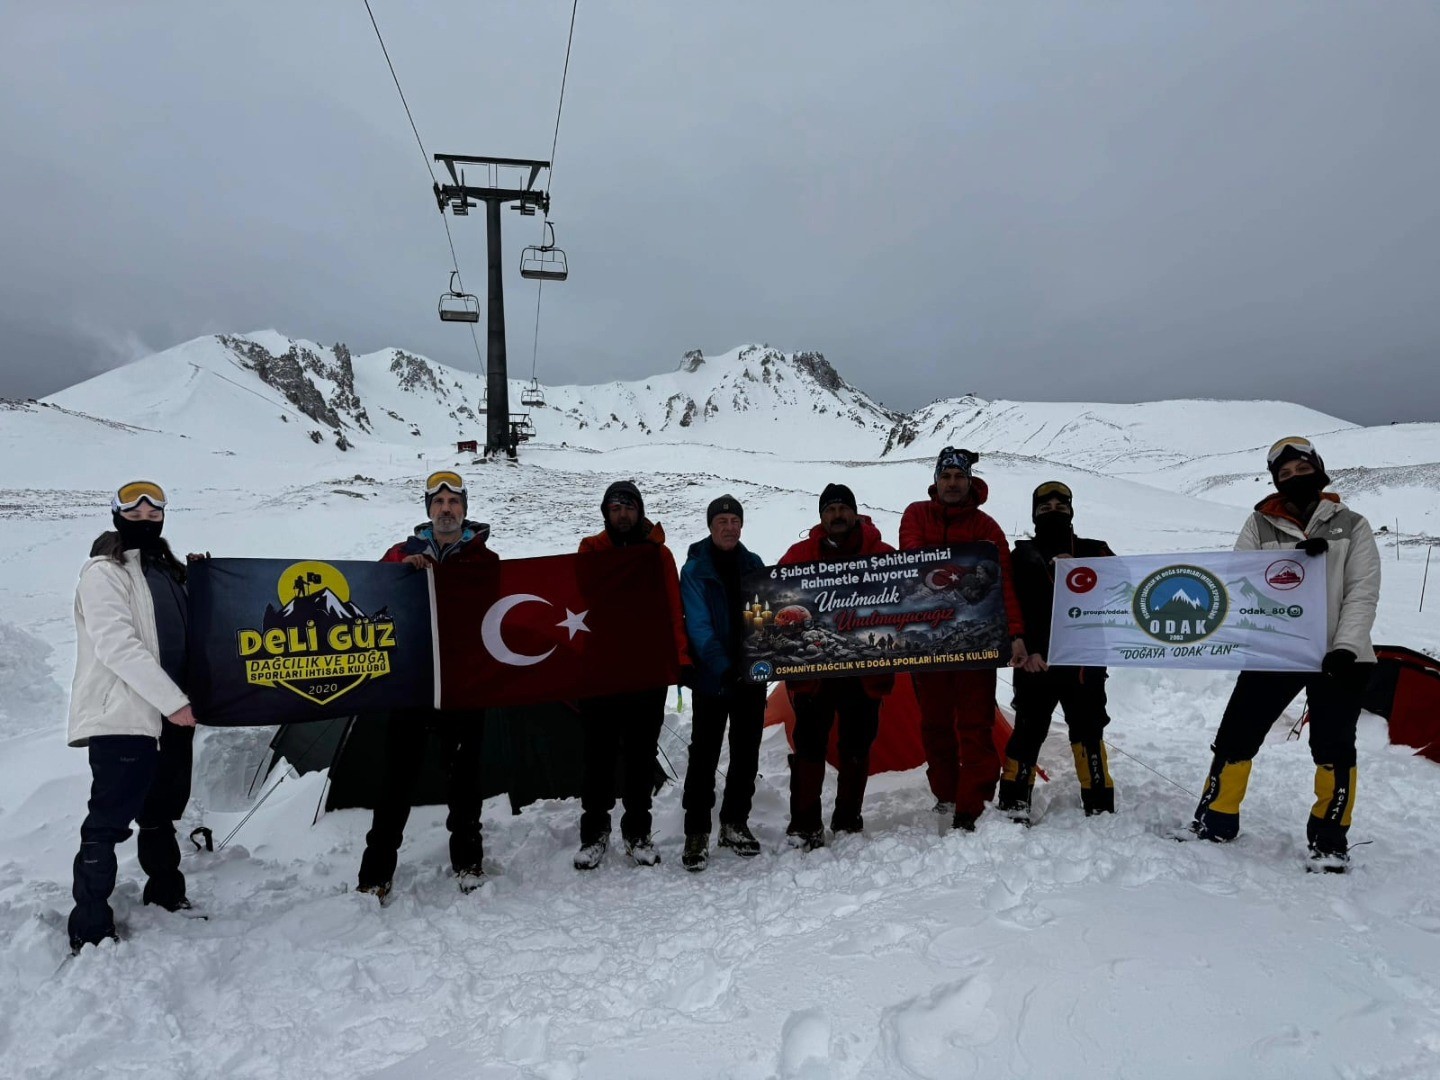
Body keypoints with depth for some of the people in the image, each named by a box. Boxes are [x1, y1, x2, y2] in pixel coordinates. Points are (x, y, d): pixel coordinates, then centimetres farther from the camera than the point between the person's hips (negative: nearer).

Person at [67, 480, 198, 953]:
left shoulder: (169, 570, 17)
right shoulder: (104, 573, -7)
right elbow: (117, 645, -19)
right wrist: (174, 700, -21)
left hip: (171, 717, 8)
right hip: (123, 718, -8)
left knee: (162, 812, 19)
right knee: (110, 821, -5)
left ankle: (166, 895, 33)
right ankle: (90, 929, 3)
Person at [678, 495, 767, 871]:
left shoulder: (754, 565, 8)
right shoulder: (695, 569, -6)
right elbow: (698, 627, -14)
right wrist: (723, 667, -25)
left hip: (752, 674, 4)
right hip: (712, 678, -4)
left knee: (746, 753, 12)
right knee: (704, 755, -1)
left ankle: (735, 823, 26)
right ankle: (696, 832, 9)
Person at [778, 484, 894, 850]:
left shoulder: (883, 555, 4)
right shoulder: (799, 555, 4)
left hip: (865, 670, 1)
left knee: (857, 748, 11)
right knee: (809, 747, 0)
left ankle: (848, 819, 26)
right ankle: (804, 824, 10)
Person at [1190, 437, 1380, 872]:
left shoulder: (1351, 526, 4)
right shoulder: (1260, 525, 5)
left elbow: (1362, 593, -2)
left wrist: (1345, 647, -15)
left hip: (1337, 656, -1)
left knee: (1333, 750, -1)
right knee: (1235, 737, 2)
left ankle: (1330, 840, 15)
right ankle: (1216, 821, 17)